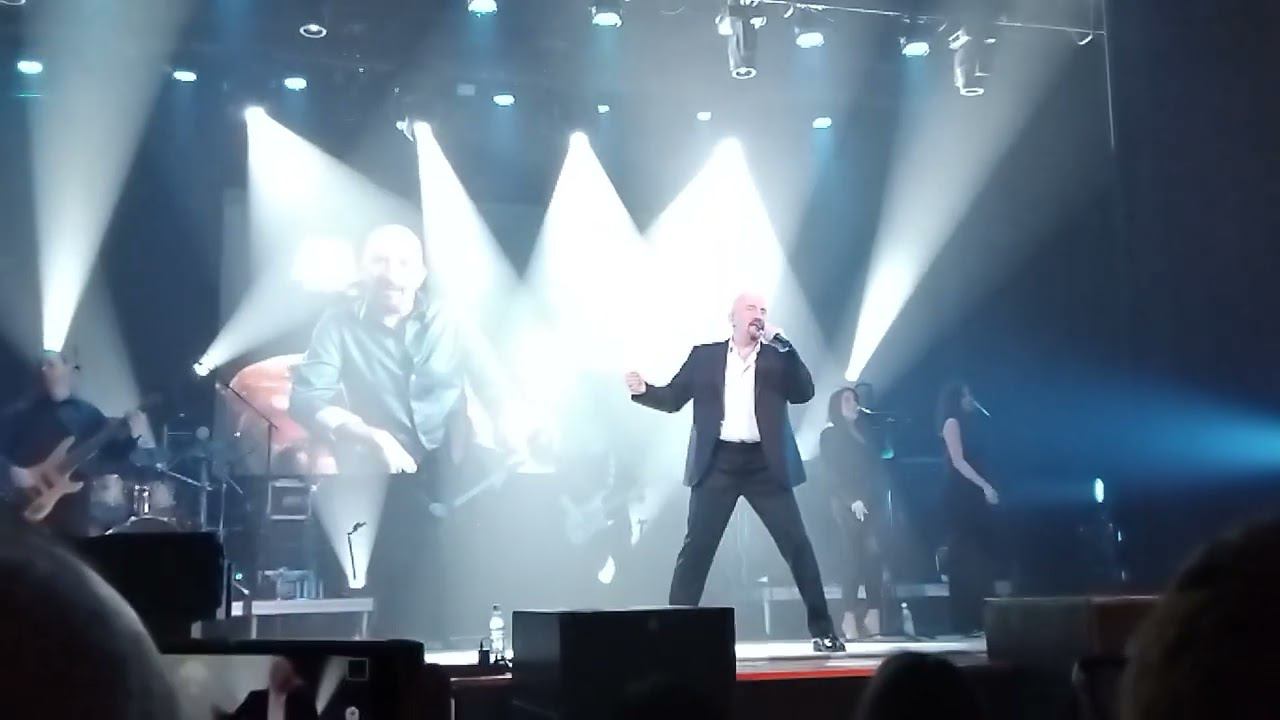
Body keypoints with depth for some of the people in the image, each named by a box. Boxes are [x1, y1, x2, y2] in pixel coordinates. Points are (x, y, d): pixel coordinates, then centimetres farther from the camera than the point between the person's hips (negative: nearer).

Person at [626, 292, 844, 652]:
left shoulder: (777, 357, 10)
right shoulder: (704, 355, 9)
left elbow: (804, 392, -4)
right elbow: (673, 398, 9)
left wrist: (781, 343, -8)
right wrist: (643, 390, -12)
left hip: (764, 465, 1)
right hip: (718, 463, 0)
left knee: (797, 544, -1)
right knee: (696, 547, -2)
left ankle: (822, 629, 9)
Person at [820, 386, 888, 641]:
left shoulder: (867, 431, 21)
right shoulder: (830, 436, 5)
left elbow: (877, 468, 16)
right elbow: (833, 475, -4)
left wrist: (883, 496, 2)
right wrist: (852, 500, -15)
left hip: (874, 500, 5)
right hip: (849, 504, -5)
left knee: (875, 554, -8)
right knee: (859, 556, -12)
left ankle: (873, 615, -10)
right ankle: (850, 617, -10)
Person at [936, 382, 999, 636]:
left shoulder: (967, 423, 21)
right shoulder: (952, 422, -4)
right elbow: (958, 461, -14)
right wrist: (985, 486, -19)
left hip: (973, 494, 9)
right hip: (961, 495, -9)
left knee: (981, 556, 5)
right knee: (966, 557, -9)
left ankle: (978, 619, 6)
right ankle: (966, 621, -9)